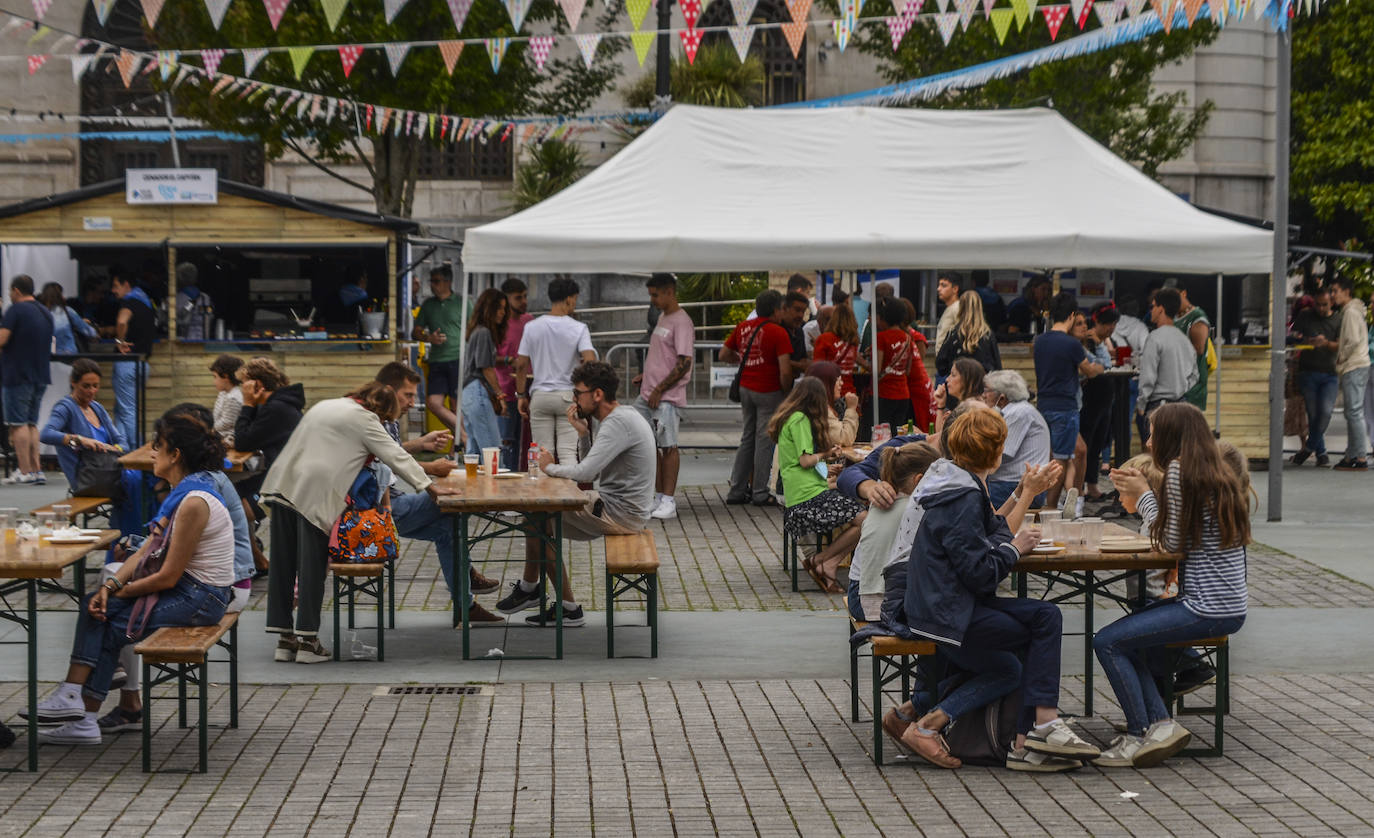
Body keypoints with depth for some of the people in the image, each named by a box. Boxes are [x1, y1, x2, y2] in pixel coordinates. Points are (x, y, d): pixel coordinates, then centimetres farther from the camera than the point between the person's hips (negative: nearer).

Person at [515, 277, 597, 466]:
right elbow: (589, 360, -16)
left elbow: (521, 364, 1)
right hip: (568, 396, -2)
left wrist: (521, 395, 10)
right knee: (568, 452, -1)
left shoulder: (532, 327, 1)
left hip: (540, 396, 2)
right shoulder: (579, 328, -6)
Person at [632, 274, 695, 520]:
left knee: (668, 447, -5)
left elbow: (684, 363, -19)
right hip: (648, 396, 9)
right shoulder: (662, 318, 16)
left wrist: (659, 390, -18)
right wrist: (646, 376, 14)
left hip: (667, 398, -9)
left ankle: (668, 502, -1)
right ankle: (659, 497, 16)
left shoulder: (681, 322, -13)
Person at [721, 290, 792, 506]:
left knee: (747, 438, 15)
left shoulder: (742, 327, 6)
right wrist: (786, 391, -2)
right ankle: (760, 493, 2)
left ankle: (737, 490, 16)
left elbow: (724, 355, 15)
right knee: (764, 440, 0)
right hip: (768, 391, -6)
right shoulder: (778, 333, -13)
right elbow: (785, 370, -19)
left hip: (745, 388, 6)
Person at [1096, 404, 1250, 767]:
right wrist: (1139, 492, 19)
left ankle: (1141, 733, -1)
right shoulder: (1216, 474, 14)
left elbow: (1173, 541, -9)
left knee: (1107, 641, -7)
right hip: (1229, 605, 10)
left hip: (1206, 609, -10)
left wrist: (1143, 493, 2)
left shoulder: (1179, 470, -13)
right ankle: (1160, 723, 6)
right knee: (1124, 635, 17)